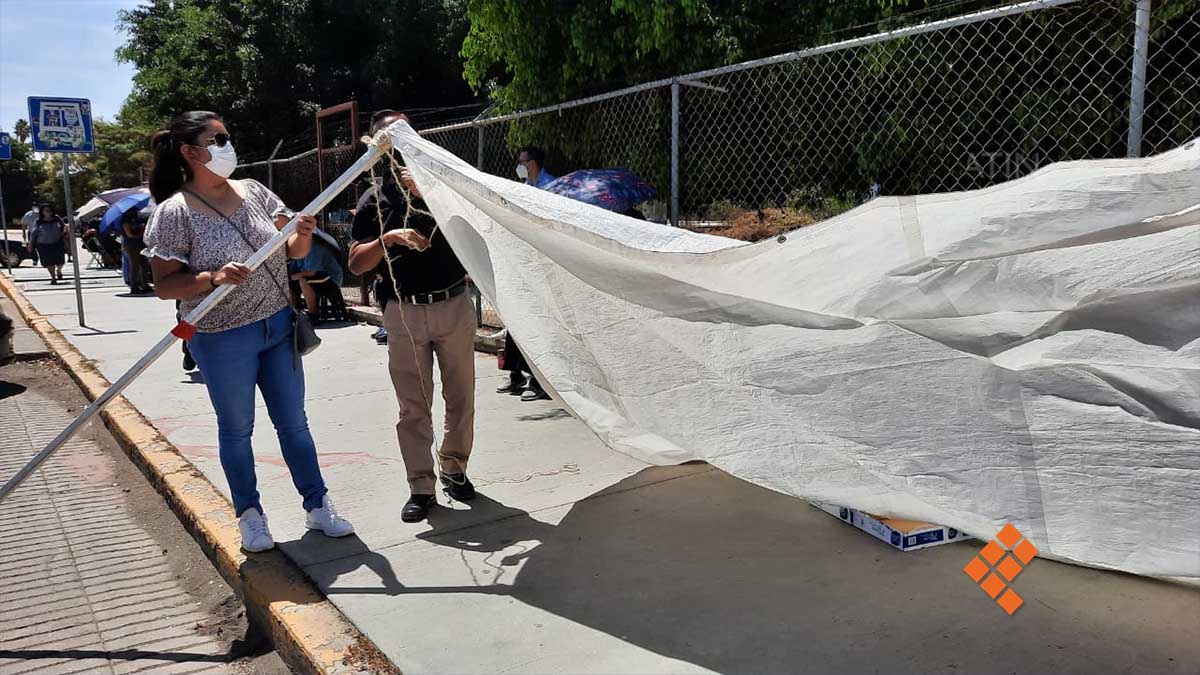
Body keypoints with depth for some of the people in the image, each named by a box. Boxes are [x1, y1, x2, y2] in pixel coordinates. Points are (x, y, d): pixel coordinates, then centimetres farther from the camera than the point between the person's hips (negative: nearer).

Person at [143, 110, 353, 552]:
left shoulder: (254, 192, 3)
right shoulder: (175, 212, -11)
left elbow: (294, 251, 6)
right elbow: (164, 285, -13)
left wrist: (303, 234, -16)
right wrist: (214, 277, -29)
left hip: (278, 327, 5)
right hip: (222, 339, -4)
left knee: (293, 422, 13)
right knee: (236, 429, 11)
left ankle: (317, 504, 26)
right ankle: (249, 515, 28)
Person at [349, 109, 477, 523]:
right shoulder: (374, 200, 7)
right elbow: (356, 264, 0)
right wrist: (388, 238, -17)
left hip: (454, 305, 1)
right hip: (404, 313, -1)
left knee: (461, 397, 8)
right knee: (413, 406, 1)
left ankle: (454, 469, 25)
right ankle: (422, 487, 9)